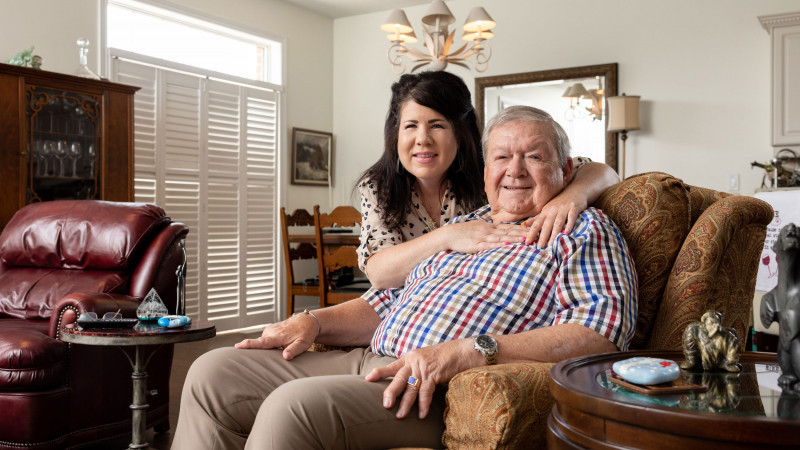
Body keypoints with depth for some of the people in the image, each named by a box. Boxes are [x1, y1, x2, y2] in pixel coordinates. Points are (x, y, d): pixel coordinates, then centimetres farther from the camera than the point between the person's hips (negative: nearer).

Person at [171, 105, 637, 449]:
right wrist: (313, 321, 8)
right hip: (373, 364, 8)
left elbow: (604, 330, -15)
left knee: (293, 405, -31)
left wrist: (470, 350, -24)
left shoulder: (583, 230, 2)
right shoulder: (462, 225, 24)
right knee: (214, 373, 0)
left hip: (450, 392, -8)